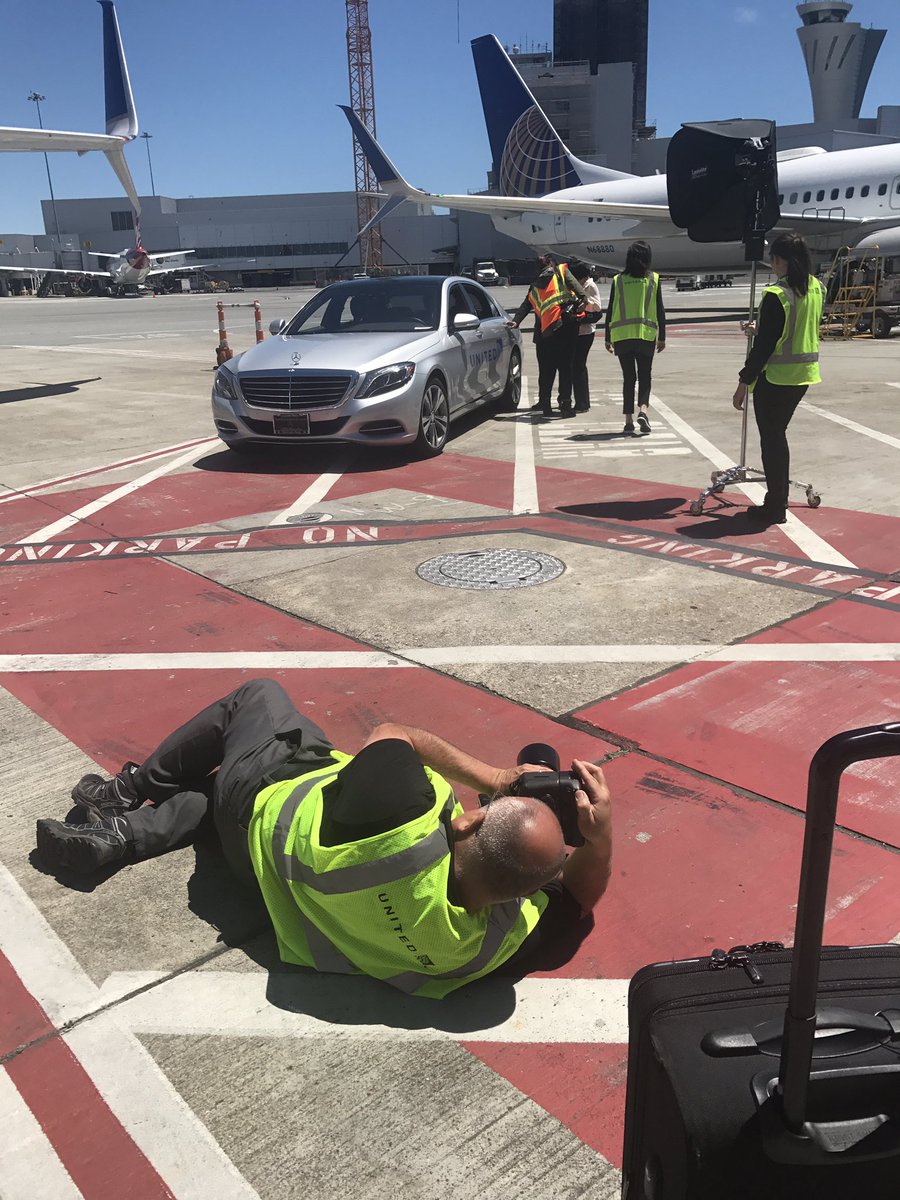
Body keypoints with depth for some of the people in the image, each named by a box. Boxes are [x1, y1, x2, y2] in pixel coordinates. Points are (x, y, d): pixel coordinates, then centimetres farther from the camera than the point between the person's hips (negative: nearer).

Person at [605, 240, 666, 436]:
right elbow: (660, 311, 2)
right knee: (644, 376, 9)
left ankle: (629, 421, 3)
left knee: (628, 377, 8)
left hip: (621, 335, 1)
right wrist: (662, 337, 8)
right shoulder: (653, 279, 2)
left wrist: (608, 338, 10)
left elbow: (610, 310, 4)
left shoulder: (618, 280, 4)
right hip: (646, 334, -1)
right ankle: (643, 409, -14)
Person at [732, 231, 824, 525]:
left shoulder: (776, 295, -19)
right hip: (804, 374, 8)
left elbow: (765, 344, -19)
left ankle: (775, 508, 8)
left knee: (771, 439, 3)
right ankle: (779, 499, 28)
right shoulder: (816, 288, 5)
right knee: (778, 434, 20)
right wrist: (760, 329, 23)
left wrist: (744, 383, -13)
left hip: (775, 377, -7)